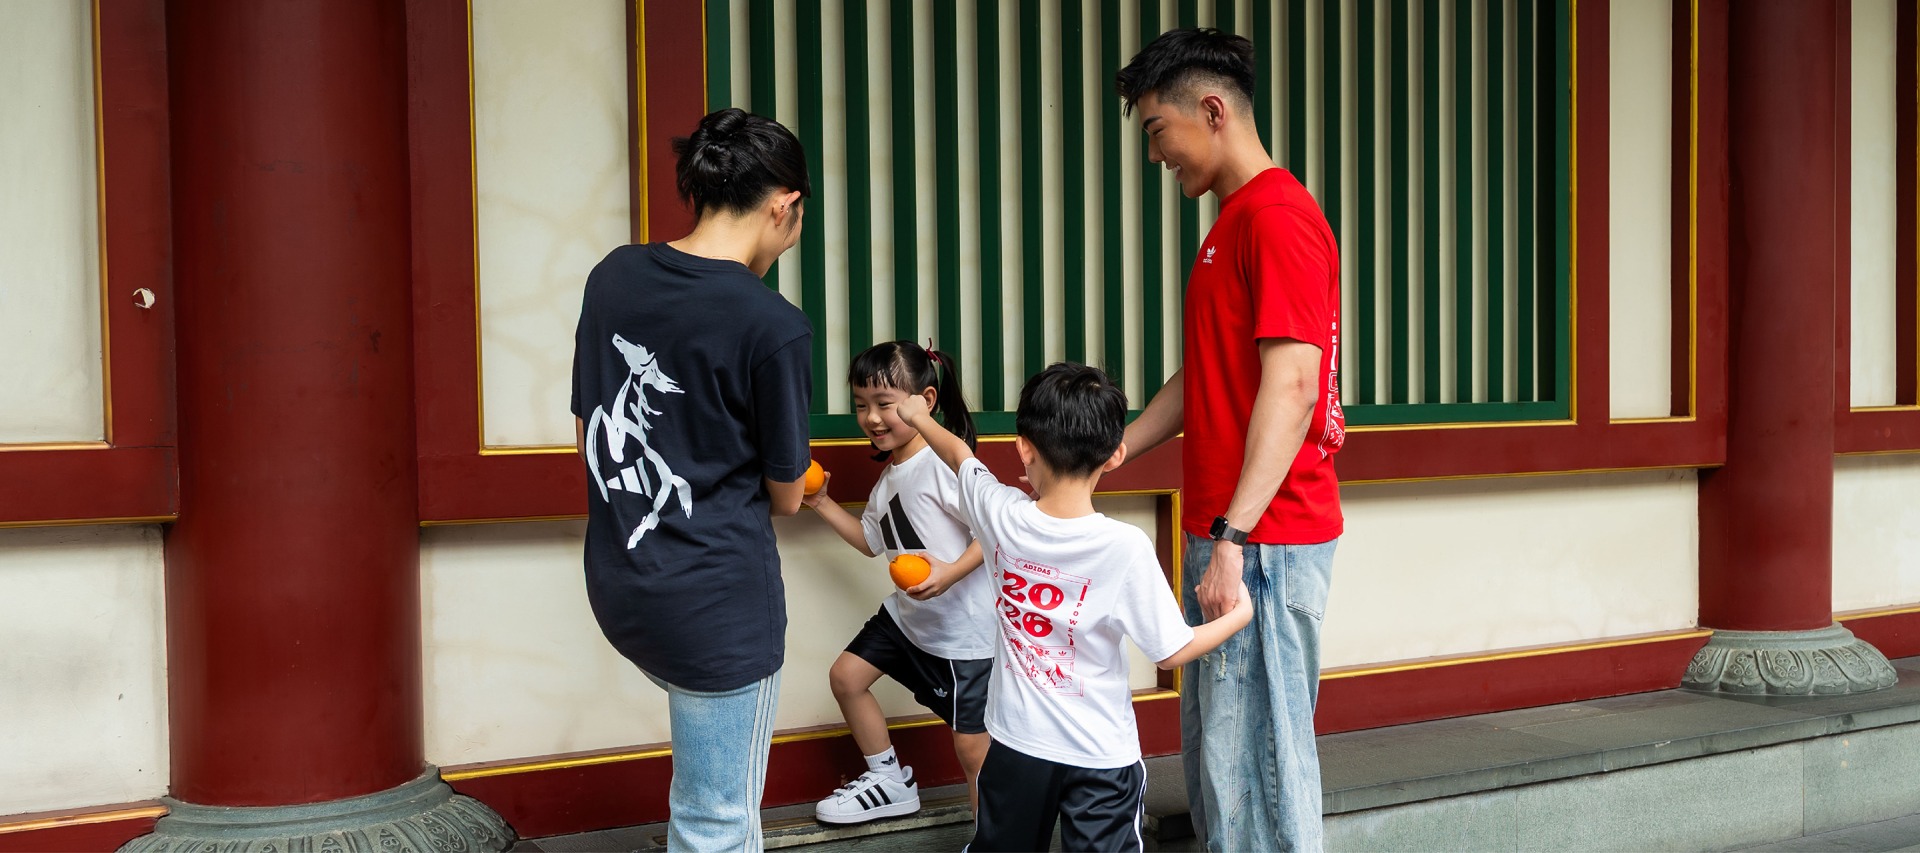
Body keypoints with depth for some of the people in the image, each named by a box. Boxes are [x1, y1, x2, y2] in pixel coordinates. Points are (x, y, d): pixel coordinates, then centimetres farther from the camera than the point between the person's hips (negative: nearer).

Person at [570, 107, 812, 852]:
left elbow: (588, 438, 10)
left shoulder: (612, 277, 0)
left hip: (619, 590, 7)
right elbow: (786, 496, -5)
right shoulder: (775, 328, -18)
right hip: (718, 607, -6)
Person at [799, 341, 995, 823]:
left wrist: (951, 572, -35)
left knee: (973, 747, -6)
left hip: (966, 625, -9)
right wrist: (822, 504, 14)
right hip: (910, 613, 10)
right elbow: (872, 540, 21)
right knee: (846, 675, 15)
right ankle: (889, 783, 32)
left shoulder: (945, 460, -21)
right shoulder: (890, 475, 9)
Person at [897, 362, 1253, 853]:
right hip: (1100, 755, -3)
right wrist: (1240, 615, 3)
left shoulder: (1001, 516, -12)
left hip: (1017, 742, 3)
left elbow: (959, 455, 11)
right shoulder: (1126, 547, -23)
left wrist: (919, 417, 31)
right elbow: (1171, 652, -14)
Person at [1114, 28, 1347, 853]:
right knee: (1211, 744, 16)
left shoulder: (1278, 216, -13)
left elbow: (1291, 387, -21)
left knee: (1253, 751, -5)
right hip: (1225, 533, 10)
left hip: (1264, 538, -10)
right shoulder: (1233, 223, 18)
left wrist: (1233, 537, -25)